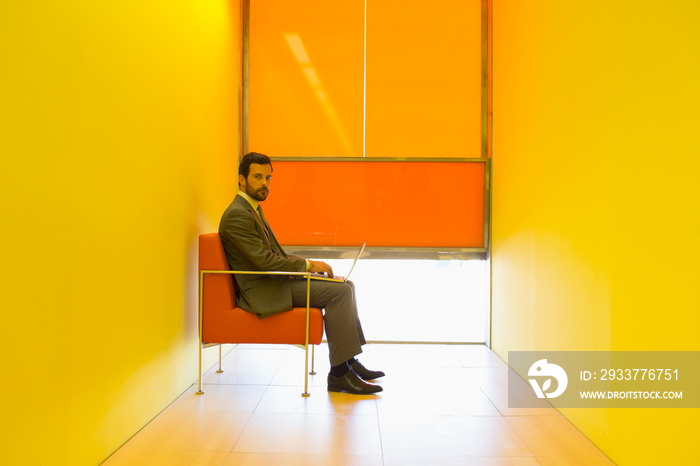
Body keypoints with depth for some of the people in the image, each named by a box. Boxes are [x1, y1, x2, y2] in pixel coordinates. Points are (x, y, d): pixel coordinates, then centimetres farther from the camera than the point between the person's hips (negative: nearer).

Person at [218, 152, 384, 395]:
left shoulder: (253, 210, 18)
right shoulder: (236, 215, -16)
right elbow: (264, 260, -22)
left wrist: (306, 264, 4)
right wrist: (307, 264, -13)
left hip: (273, 282, 10)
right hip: (263, 293, -10)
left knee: (346, 286, 7)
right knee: (340, 292, -20)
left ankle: (349, 361, 11)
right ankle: (339, 373, -14)